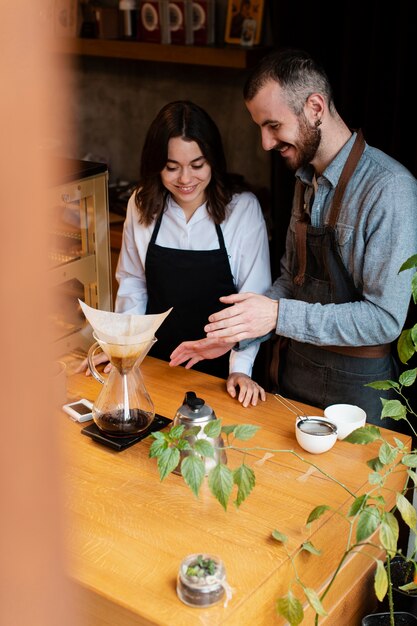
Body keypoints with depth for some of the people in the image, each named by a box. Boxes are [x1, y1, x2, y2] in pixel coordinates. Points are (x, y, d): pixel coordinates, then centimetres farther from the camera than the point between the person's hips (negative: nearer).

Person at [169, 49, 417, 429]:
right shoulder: (306, 181, 5)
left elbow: (385, 318, -25)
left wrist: (279, 316, -27)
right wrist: (232, 336, 1)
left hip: (356, 384, -7)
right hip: (297, 368, 7)